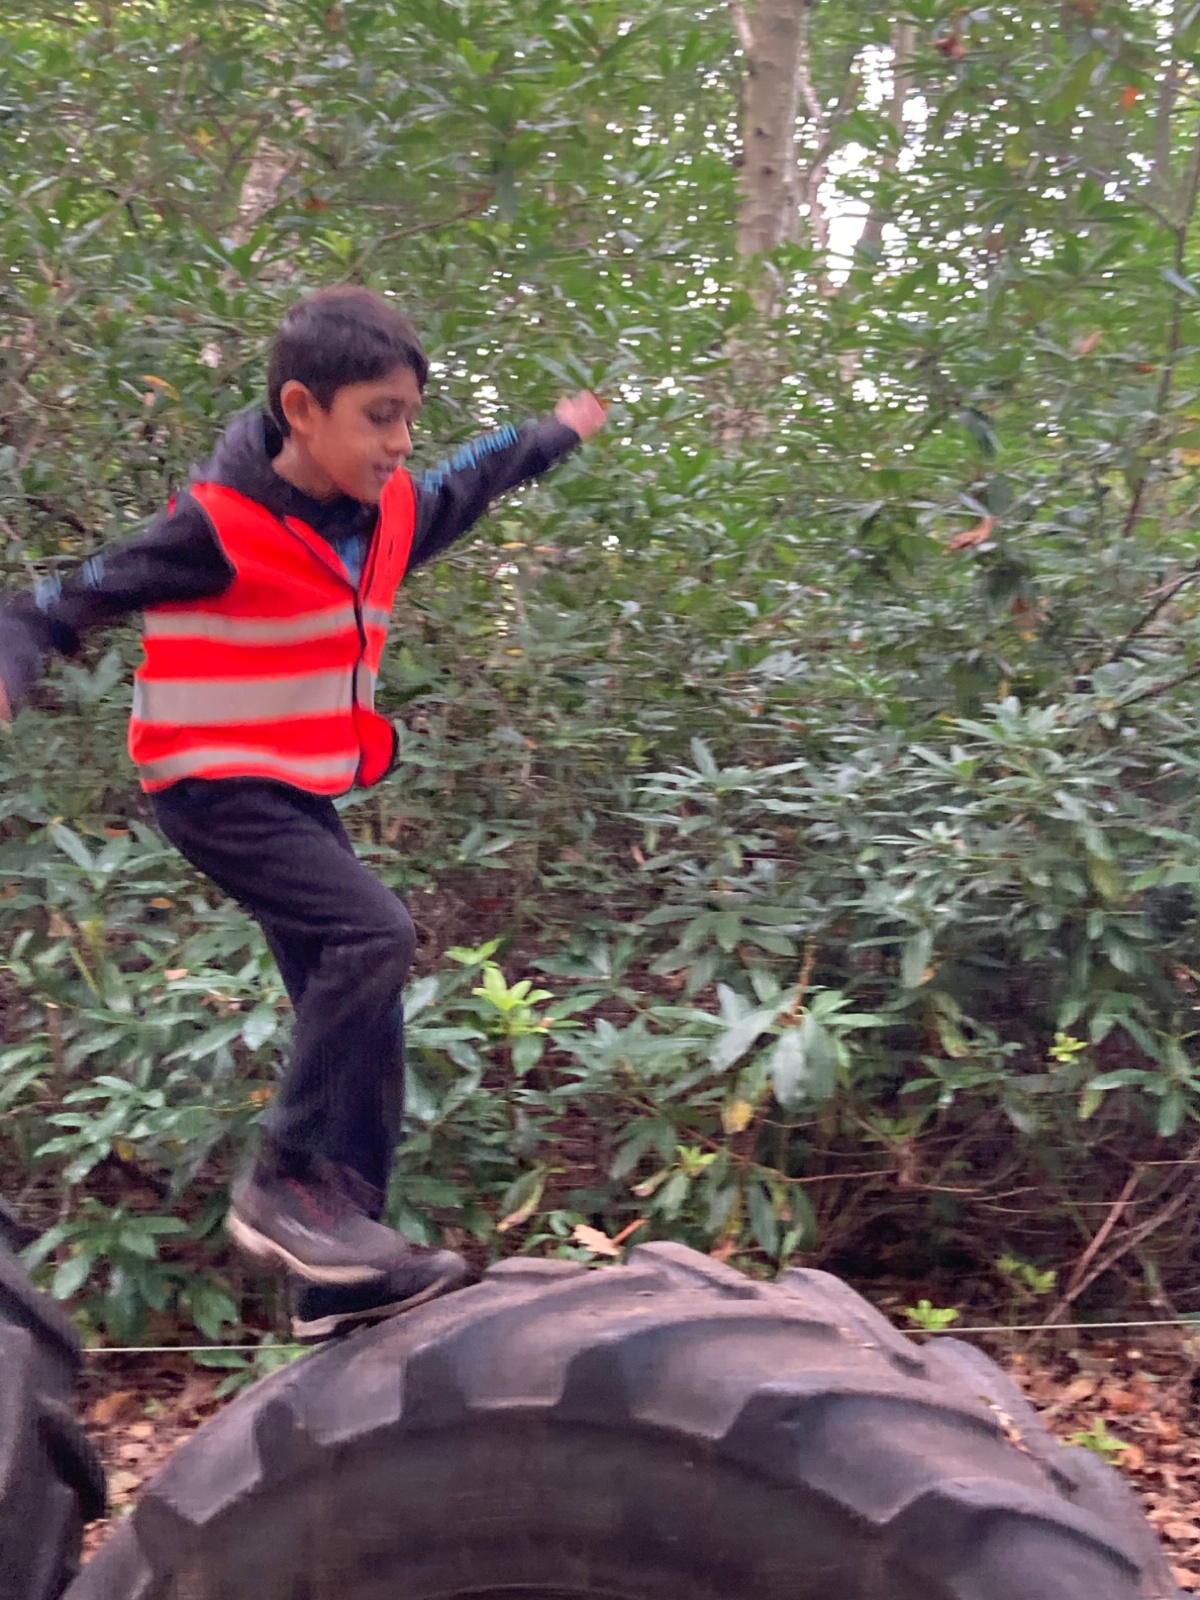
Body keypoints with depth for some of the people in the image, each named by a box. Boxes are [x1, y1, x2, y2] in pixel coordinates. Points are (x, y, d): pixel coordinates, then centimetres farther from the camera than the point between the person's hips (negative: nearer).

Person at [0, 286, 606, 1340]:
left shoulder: (388, 511, 1)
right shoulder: (220, 526, -19)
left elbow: (461, 488, 24)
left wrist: (556, 434, 38)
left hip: (303, 794, 8)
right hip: (216, 788, -7)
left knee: (360, 1027, 5)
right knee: (372, 932, -27)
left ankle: (338, 1279, 14)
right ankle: (287, 1183, -12)